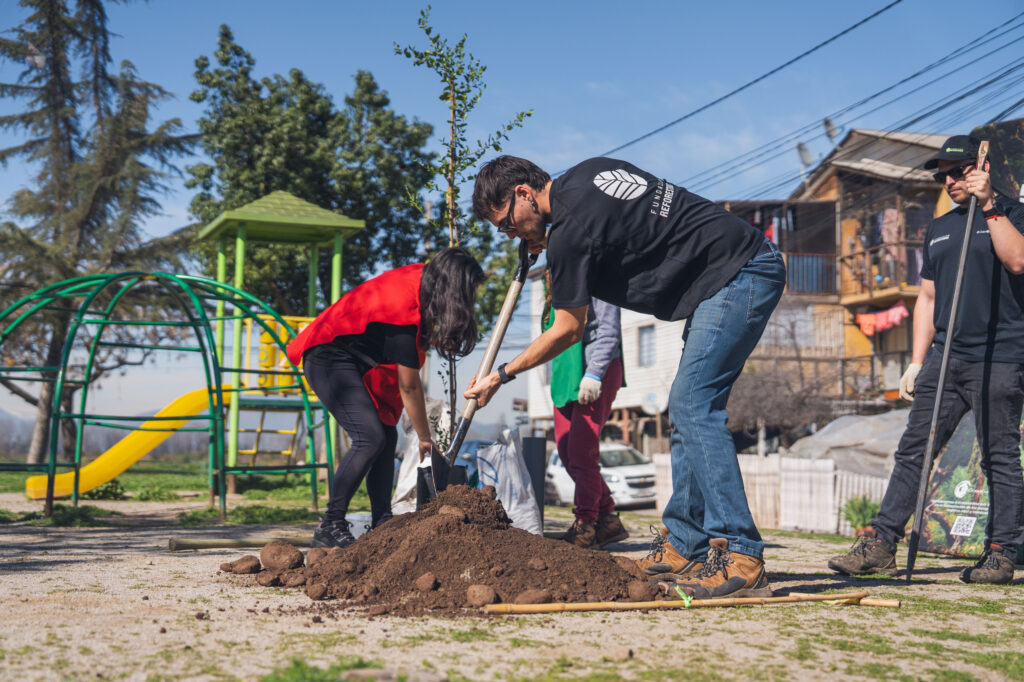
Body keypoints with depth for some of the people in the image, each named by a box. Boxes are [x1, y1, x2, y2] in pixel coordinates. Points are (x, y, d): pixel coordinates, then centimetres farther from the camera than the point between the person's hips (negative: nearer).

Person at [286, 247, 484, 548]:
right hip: (328, 358, -10)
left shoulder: (420, 277, -5)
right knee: (370, 436, -22)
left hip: (355, 360, 10)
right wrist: (425, 439, -12)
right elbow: (409, 387, -22)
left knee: (387, 435, 2)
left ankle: (381, 526, 6)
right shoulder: (403, 310, -30)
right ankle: (330, 528, -15)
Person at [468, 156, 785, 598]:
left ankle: (740, 558, -16)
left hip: (739, 276, -10)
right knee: (687, 407, 9)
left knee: (694, 405, -15)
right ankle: (683, 545, 14)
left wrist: (501, 376, 5)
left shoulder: (570, 231, -16)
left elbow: (568, 331, -6)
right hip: (754, 267, 10)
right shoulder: (581, 174, 11)